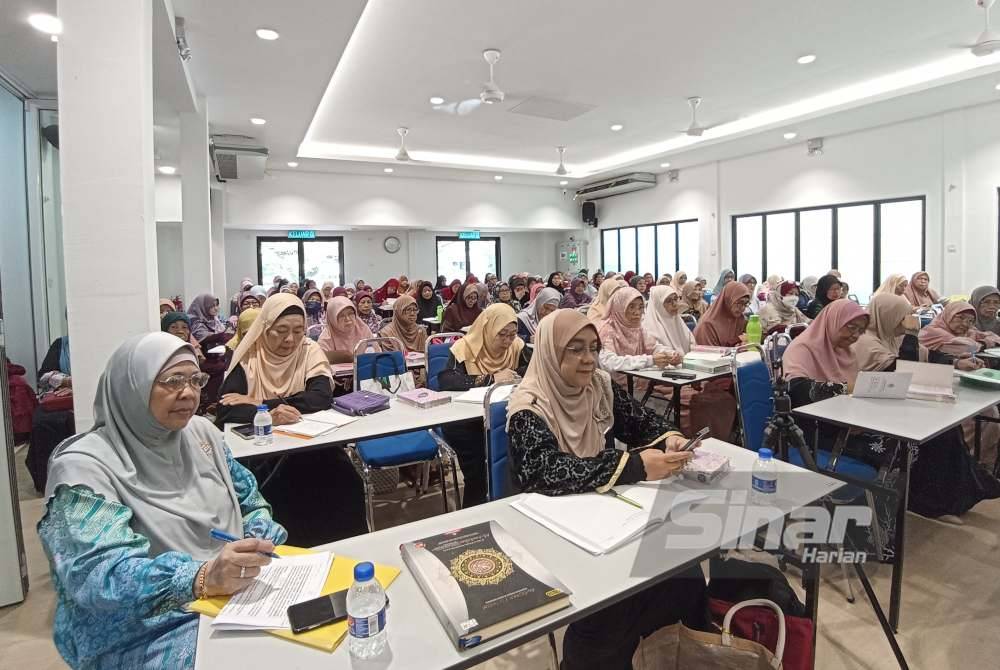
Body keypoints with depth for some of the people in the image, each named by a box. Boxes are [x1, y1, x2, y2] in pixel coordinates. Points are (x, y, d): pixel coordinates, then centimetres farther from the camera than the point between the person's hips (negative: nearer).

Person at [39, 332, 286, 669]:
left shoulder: (201, 432, 6)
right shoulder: (85, 465, -12)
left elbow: (250, 502, 13)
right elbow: (99, 575, -23)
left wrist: (261, 548, -8)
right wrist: (204, 578, -39)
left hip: (235, 596, 6)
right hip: (144, 633, -5)